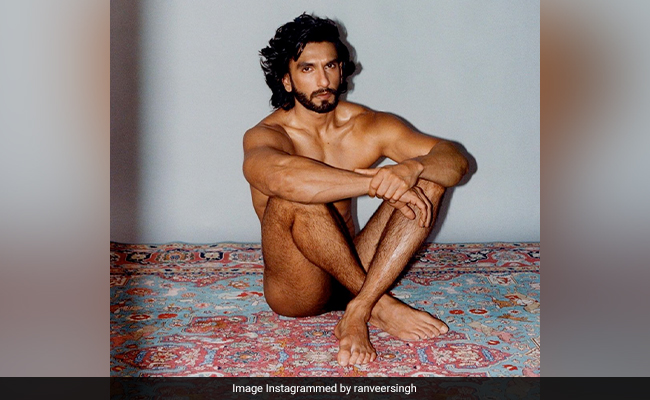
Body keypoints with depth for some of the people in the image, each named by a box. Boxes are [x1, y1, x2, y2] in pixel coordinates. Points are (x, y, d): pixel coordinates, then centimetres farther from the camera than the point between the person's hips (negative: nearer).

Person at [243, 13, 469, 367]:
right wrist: (376, 181, -36)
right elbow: (276, 174, -39)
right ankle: (379, 305, -17)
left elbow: (456, 160, -5)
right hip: (295, 290, -4)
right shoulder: (266, 135, -11)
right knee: (296, 196, -32)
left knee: (429, 181, -10)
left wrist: (412, 168, -28)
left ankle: (358, 312, -22)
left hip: (355, 268, 5)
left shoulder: (368, 126, 2)